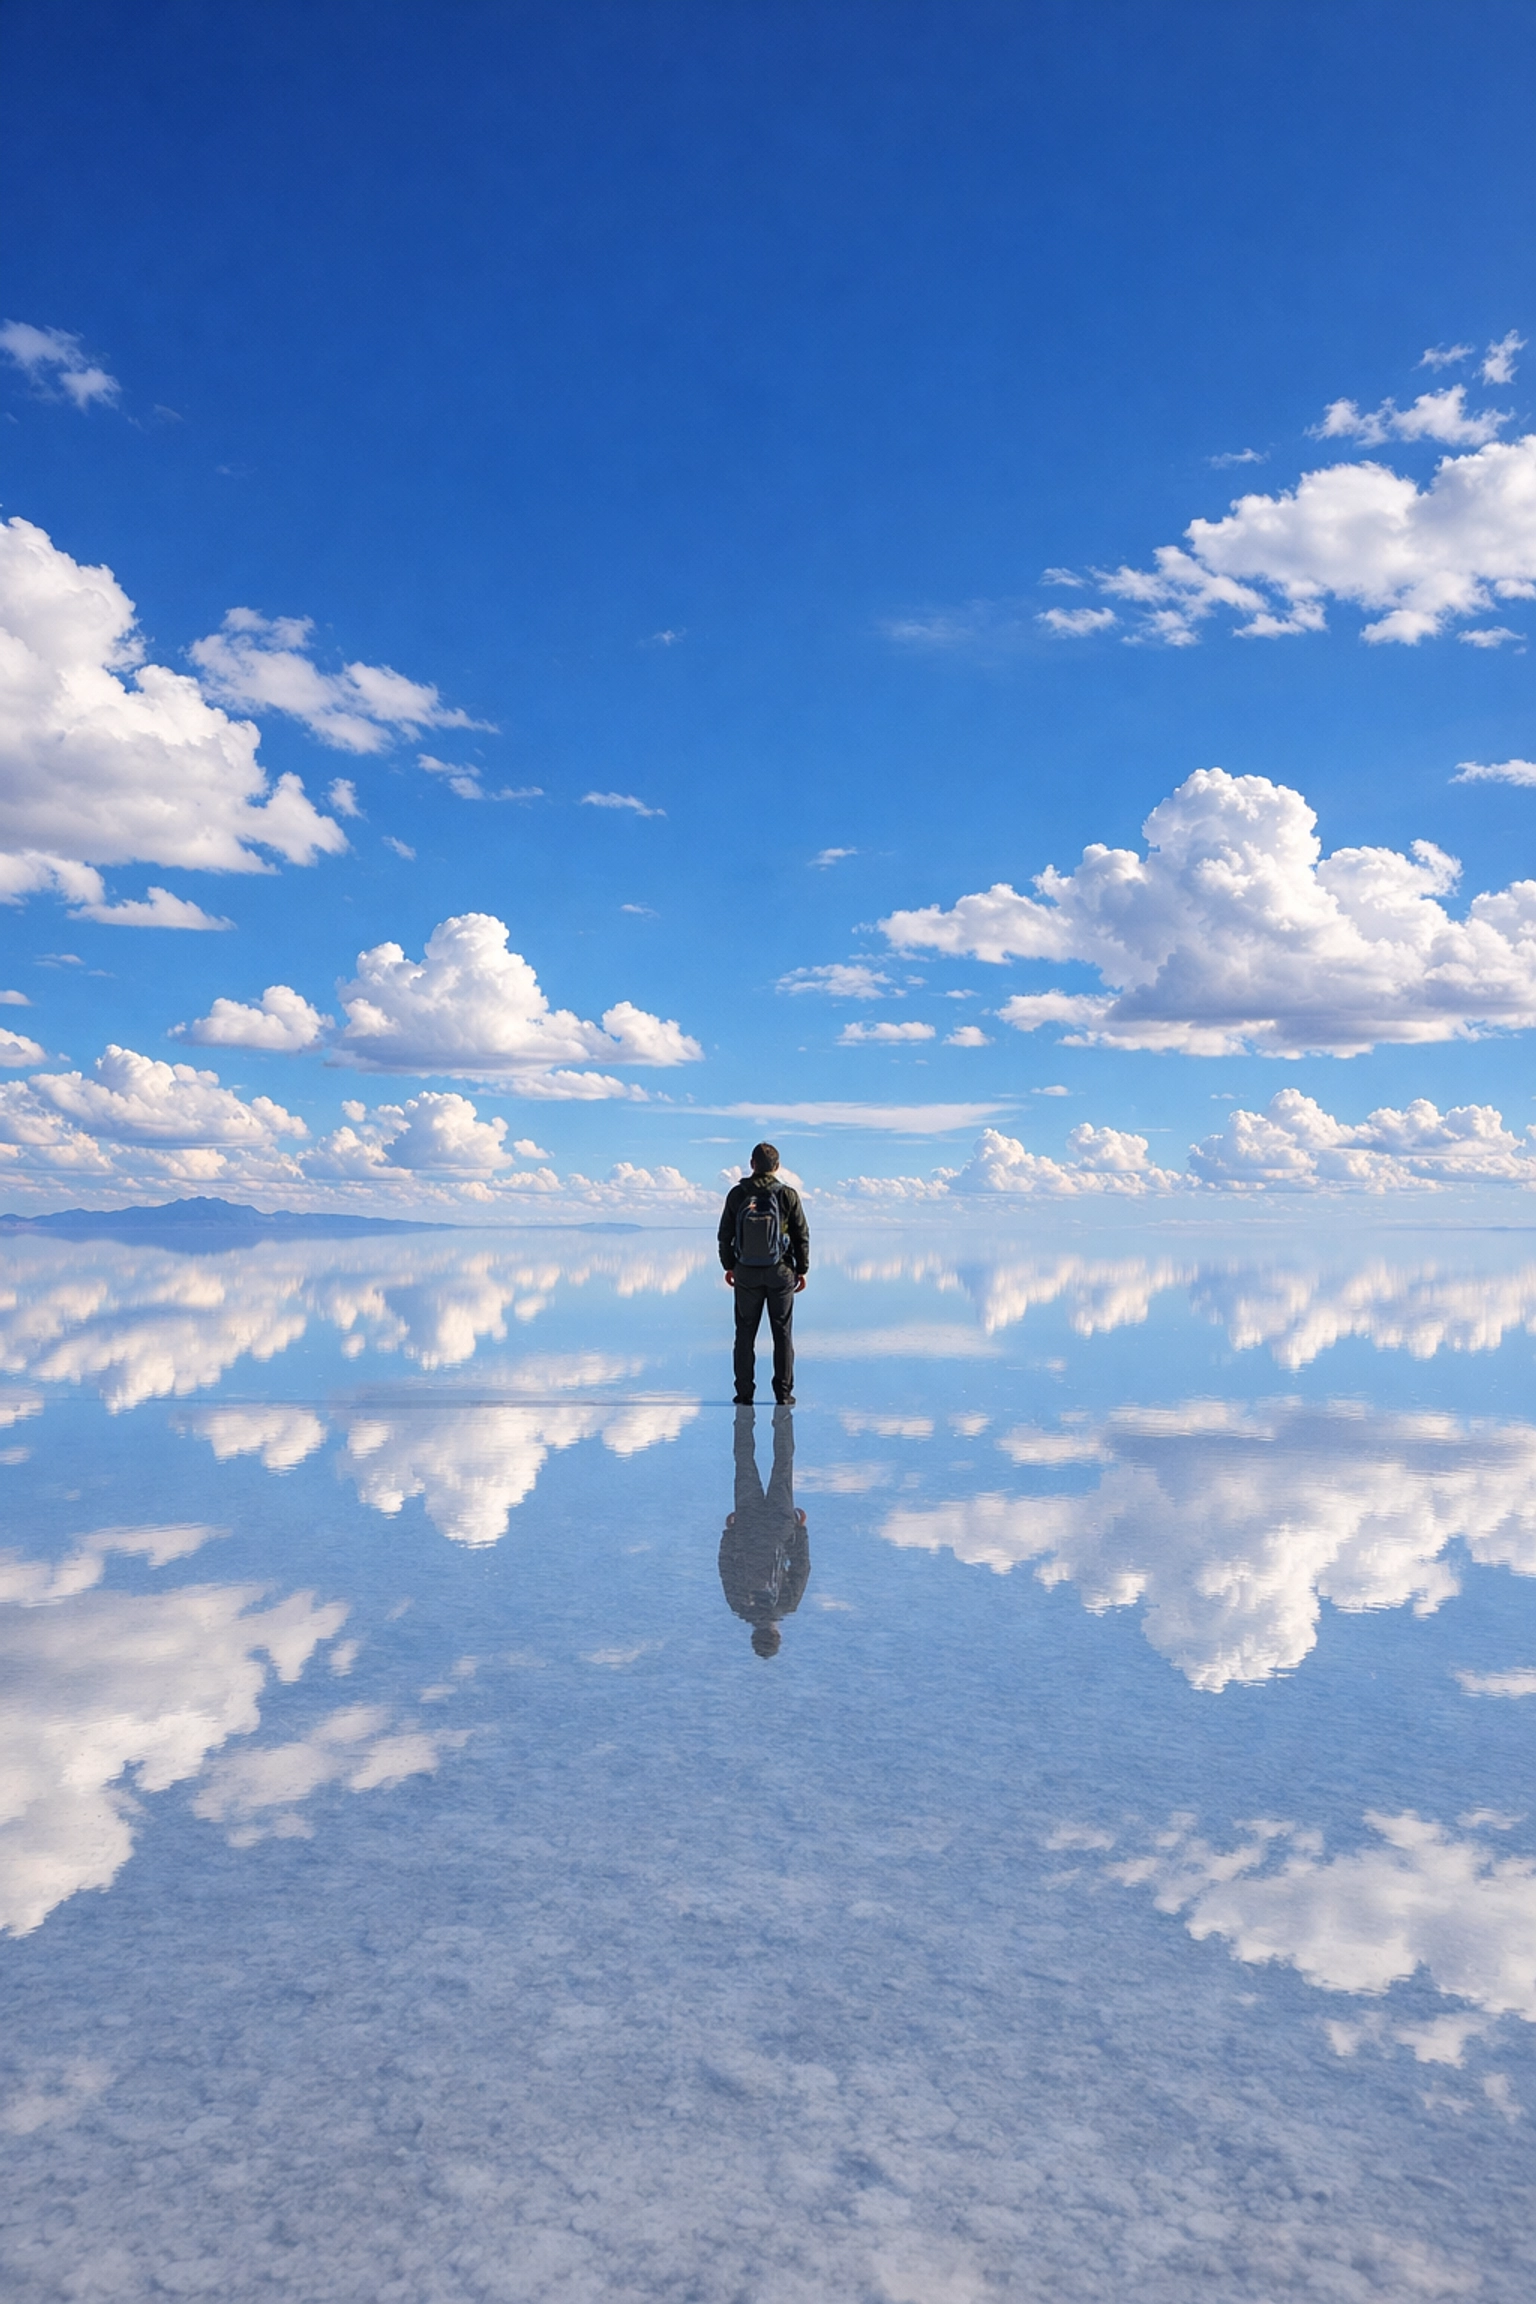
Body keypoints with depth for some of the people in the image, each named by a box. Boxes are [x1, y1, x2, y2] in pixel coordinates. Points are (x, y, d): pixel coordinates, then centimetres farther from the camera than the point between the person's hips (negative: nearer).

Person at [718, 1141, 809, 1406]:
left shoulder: (737, 1194, -4)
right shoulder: (787, 1195, -7)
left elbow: (725, 1234, 2)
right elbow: (802, 1235, -3)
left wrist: (728, 1266, 14)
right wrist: (802, 1270, 7)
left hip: (746, 1274, 1)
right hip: (780, 1273, -1)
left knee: (745, 1333, 8)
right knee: (782, 1333, 7)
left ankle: (744, 1393, 9)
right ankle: (783, 1393, 8)